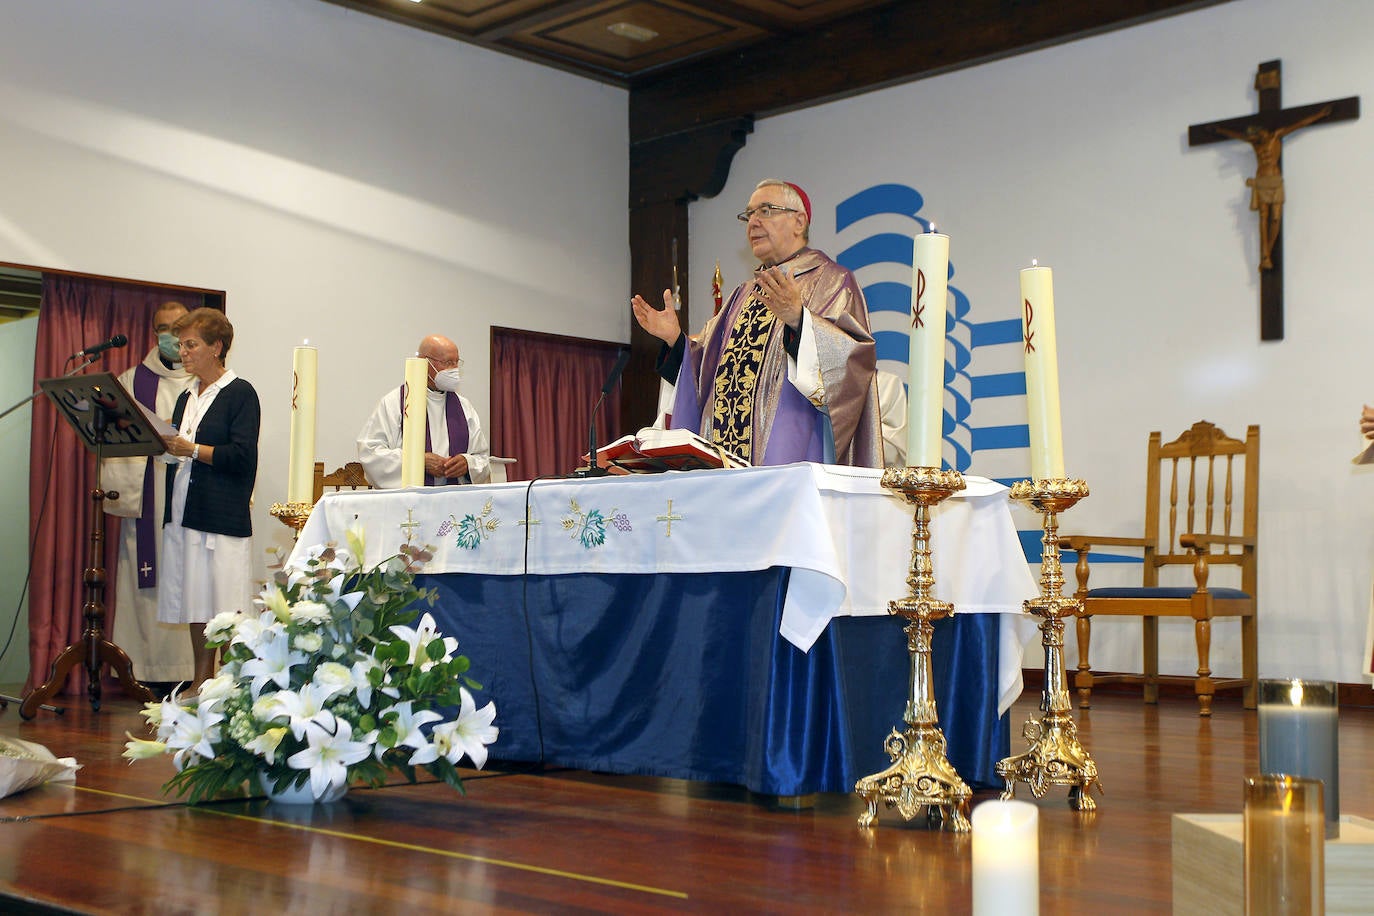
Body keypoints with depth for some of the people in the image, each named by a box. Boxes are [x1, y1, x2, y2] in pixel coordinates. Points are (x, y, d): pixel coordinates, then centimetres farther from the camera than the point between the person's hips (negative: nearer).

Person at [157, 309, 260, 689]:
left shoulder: (240, 394, -4)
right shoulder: (187, 397, 19)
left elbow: (242, 457, -13)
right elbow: (178, 450, 20)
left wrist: (191, 449, -17)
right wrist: (164, 445, 0)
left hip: (223, 515, -8)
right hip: (184, 514, 8)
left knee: (228, 611, -7)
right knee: (196, 604, 10)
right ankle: (201, 686, 17)